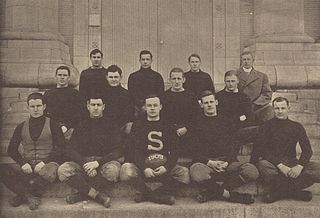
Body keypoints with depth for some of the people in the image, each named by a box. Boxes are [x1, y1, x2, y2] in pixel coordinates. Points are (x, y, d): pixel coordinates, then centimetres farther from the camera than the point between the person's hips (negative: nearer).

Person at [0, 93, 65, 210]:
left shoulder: (52, 125, 7)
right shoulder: (21, 127, 15)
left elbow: (60, 147, 1)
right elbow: (11, 149, 13)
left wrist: (44, 162, -14)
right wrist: (23, 163, -7)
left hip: (47, 163, -3)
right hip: (27, 166, 3)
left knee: (49, 173, -39)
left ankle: (23, 194, -16)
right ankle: (29, 196, -24)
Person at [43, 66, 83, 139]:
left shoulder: (74, 93, 10)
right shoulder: (48, 93, 21)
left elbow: (78, 115, 0)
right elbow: (43, 112, 17)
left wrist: (65, 126, -13)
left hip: (68, 130, -1)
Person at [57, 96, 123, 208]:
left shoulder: (111, 126, 10)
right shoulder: (81, 126, 15)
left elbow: (117, 151, -1)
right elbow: (71, 152, 5)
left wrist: (97, 163, -17)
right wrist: (85, 165, -15)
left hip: (105, 162, -2)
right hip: (83, 162, 2)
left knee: (112, 170, -37)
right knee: (63, 170, -27)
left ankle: (82, 193, -19)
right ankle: (98, 195, -26)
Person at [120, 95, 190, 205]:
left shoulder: (168, 126, 15)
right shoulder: (138, 125, 13)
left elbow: (174, 151, 7)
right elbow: (135, 150, 2)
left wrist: (166, 167, -14)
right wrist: (144, 168, -17)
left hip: (164, 166, 1)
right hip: (143, 166, -1)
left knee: (184, 173, -27)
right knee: (126, 169, -31)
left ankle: (147, 194, -19)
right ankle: (160, 196, -18)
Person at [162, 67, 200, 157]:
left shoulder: (191, 97, 9)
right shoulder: (164, 96, 8)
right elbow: (161, 118, 2)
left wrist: (186, 129, -8)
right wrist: (174, 129, -8)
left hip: (188, 139, 1)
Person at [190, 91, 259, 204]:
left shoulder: (225, 121, 22)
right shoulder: (198, 123, 15)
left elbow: (235, 146, 14)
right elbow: (194, 149, 6)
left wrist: (227, 162, -5)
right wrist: (209, 162, -11)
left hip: (227, 162, 3)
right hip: (205, 162, -2)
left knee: (252, 171, -25)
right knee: (196, 173, -38)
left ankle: (211, 193, -16)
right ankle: (228, 194, -14)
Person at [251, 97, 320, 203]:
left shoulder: (297, 126, 14)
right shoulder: (267, 126, 5)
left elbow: (307, 150, 5)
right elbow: (263, 150, -7)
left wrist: (299, 166, -16)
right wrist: (280, 165, -21)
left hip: (292, 163, 3)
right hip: (273, 163, -3)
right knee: (262, 166, -37)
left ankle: (279, 192, -23)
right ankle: (295, 191, -22)